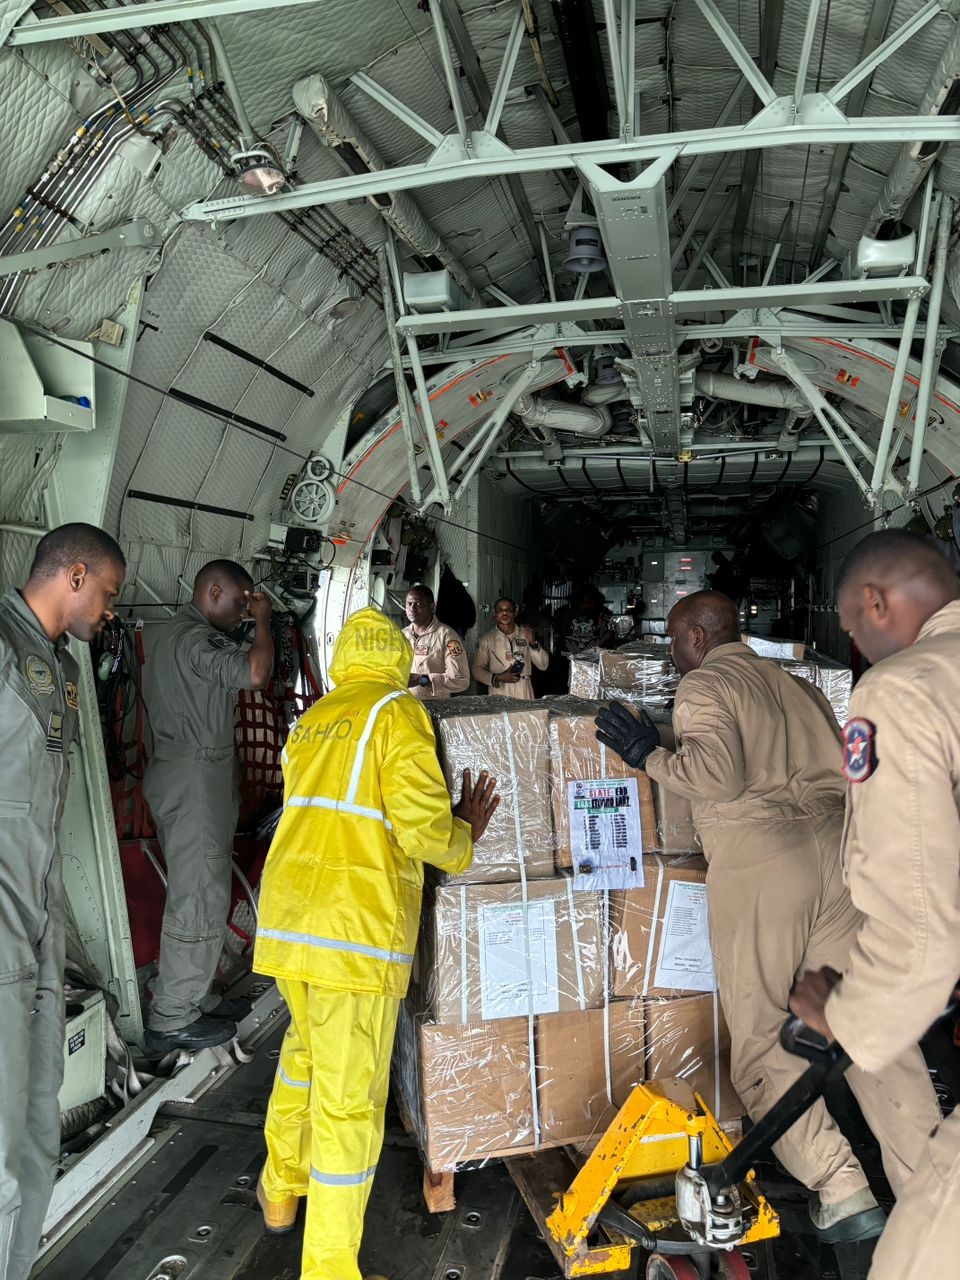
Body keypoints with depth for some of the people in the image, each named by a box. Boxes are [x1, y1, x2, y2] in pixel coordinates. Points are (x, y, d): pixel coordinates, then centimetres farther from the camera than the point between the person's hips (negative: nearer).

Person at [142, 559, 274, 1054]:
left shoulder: (179, 633, 18)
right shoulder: (193, 638, -17)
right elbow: (255, 673, -29)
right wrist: (262, 619, -16)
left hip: (196, 776, 11)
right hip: (193, 779, -11)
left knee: (201, 894, 17)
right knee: (199, 901, -4)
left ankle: (192, 997, 28)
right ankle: (172, 1020, 6)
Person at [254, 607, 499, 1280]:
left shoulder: (310, 721, 14)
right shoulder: (399, 713, -7)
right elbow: (421, 828, -16)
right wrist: (462, 837, 4)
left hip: (286, 914, 8)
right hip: (355, 926, -8)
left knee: (306, 1045, 30)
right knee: (349, 1097, 4)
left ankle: (281, 1187, 49)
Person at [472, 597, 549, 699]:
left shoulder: (525, 634, 7)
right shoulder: (487, 639, 6)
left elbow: (543, 666, 5)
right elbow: (477, 670, 6)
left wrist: (533, 643, -10)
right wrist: (498, 678, -9)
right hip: (498, 694, -1)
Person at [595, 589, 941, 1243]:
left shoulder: (703, 685, -1)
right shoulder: (795, 683, 20)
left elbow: (718, 775, -16)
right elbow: (848, 770, 19)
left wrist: (650, 755, -3)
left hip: (759, 857, -7)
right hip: (837, 844, 7)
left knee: (762, 1034, 6)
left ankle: (840, 1190, 5)